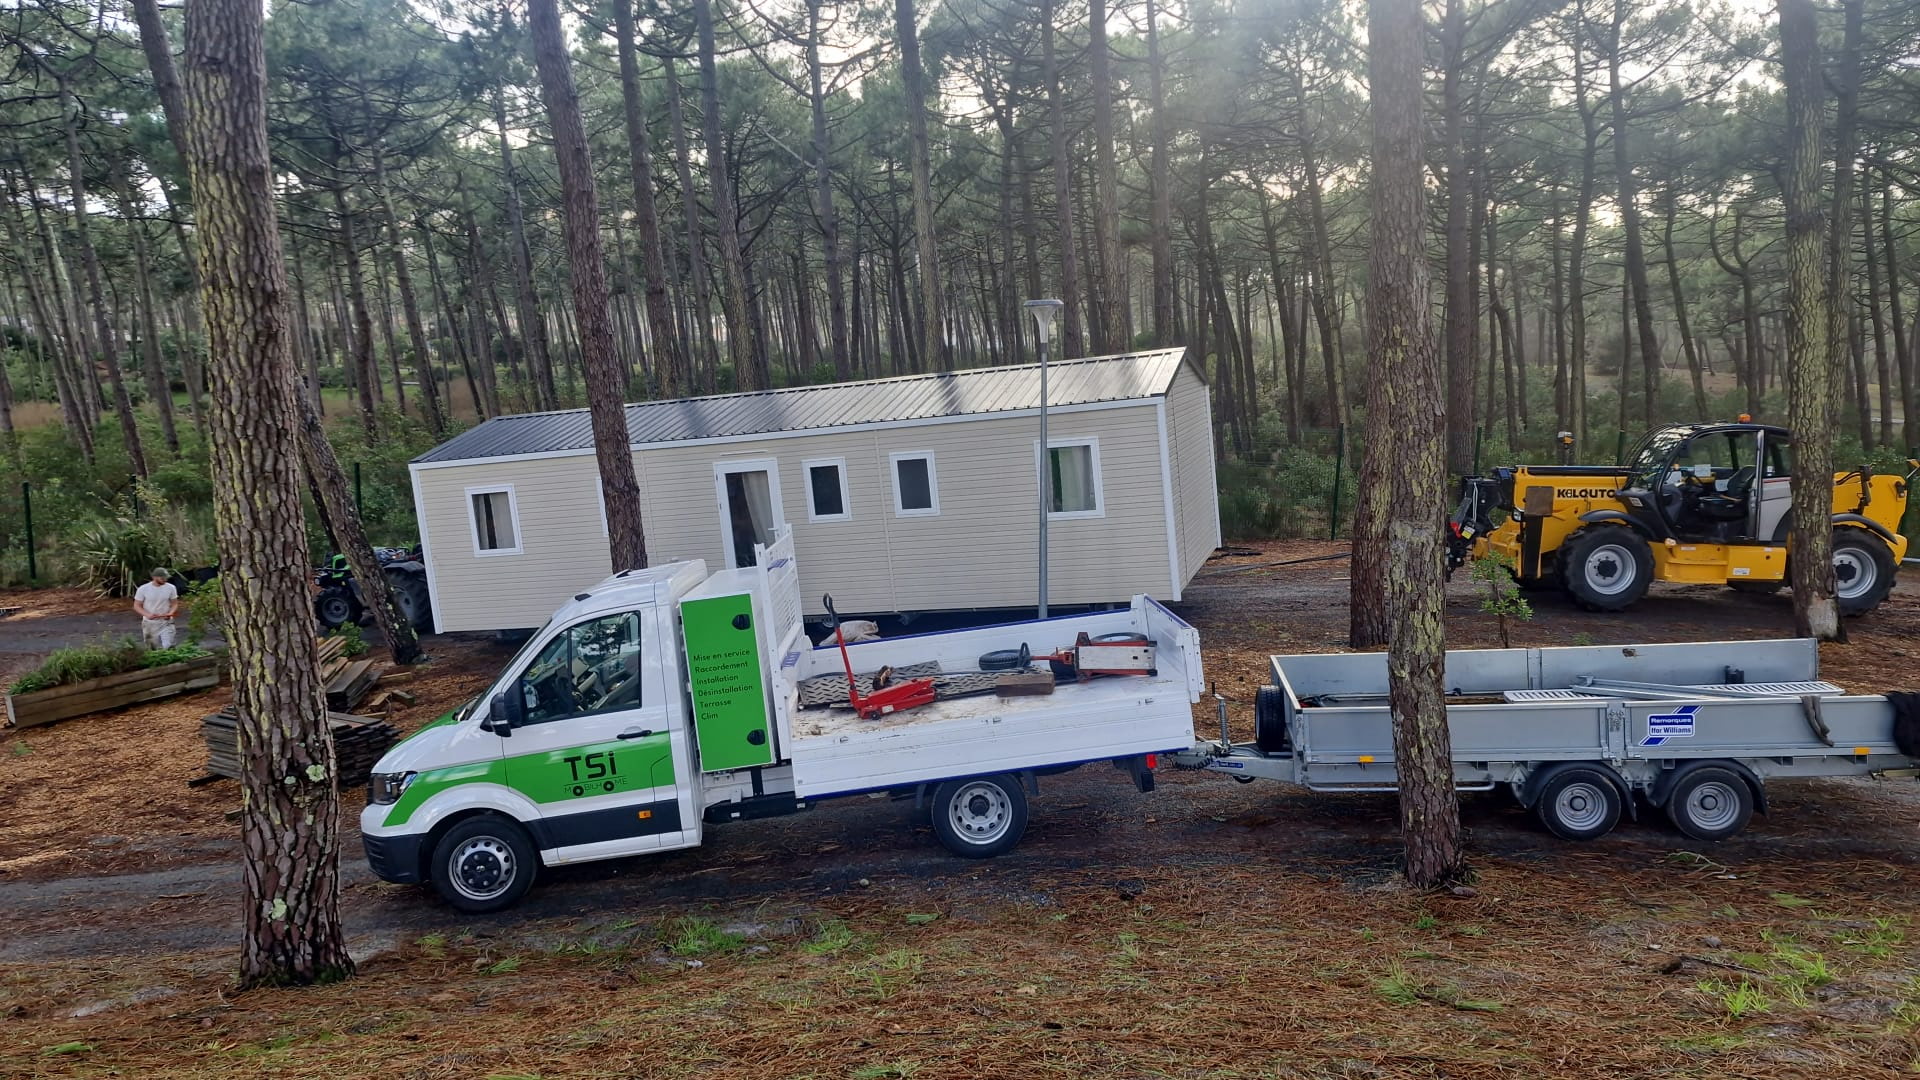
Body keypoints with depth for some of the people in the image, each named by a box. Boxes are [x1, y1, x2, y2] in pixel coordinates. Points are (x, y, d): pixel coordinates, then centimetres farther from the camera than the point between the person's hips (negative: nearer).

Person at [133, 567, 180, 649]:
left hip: (166, 623, 0)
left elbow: (175, 604, 5)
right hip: (149, 624, 0)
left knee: (168, 647, -13)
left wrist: (170, 613, -17)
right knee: (153, 650, 9)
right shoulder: (143, 589, -8)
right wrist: (147, 614, -21)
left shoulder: (171, 588, -4)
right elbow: (137, 606, -3)